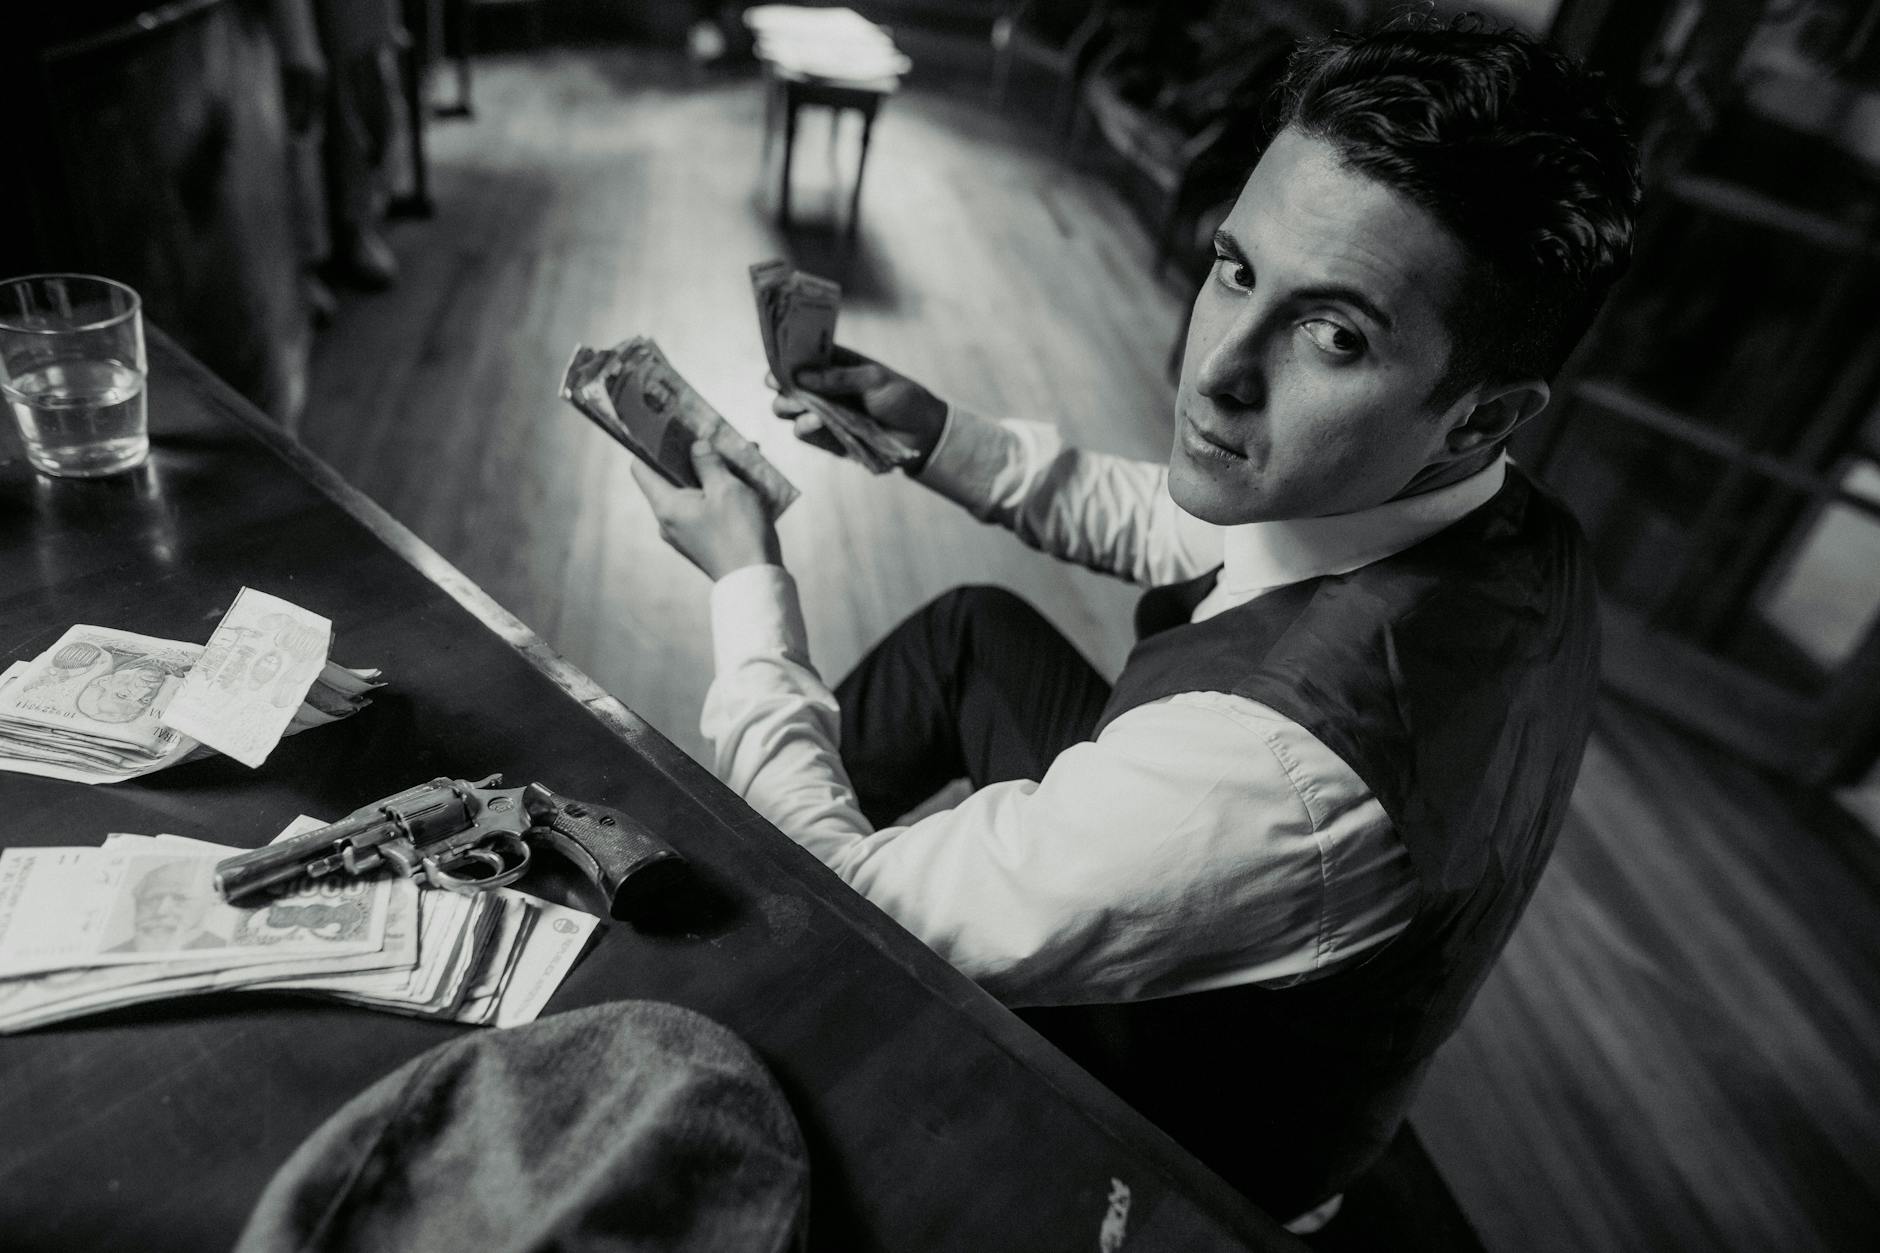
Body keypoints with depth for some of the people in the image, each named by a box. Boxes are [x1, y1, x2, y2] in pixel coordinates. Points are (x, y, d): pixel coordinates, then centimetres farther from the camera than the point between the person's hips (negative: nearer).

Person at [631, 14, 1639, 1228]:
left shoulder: (1272, 759, -46)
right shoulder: (1509, 530, -20)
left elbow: (857, 909, -32)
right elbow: (1172, 527, -1)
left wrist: (747, 580, -21)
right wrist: (936, 433, -9)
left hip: (1158, 1153, -6)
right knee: (979, 626, 9)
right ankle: (756, 810, 28)